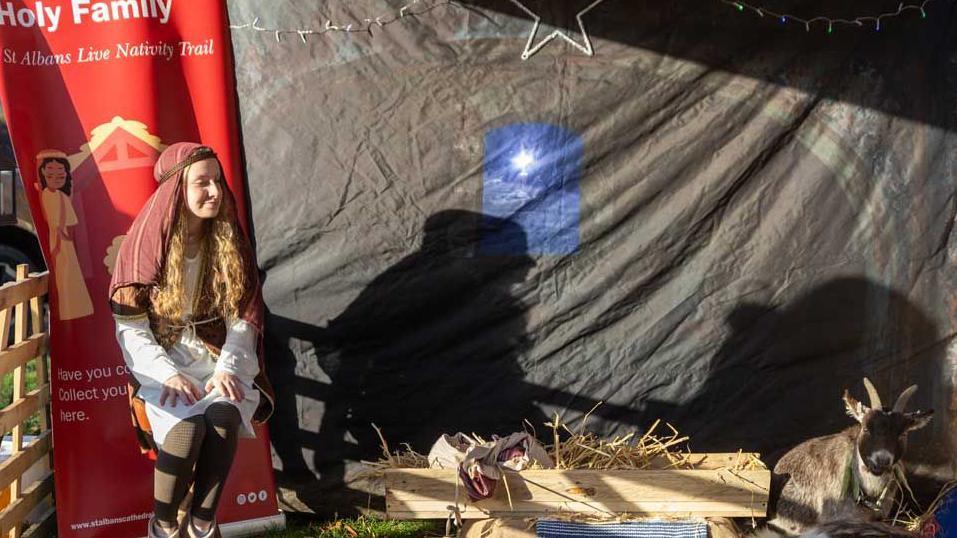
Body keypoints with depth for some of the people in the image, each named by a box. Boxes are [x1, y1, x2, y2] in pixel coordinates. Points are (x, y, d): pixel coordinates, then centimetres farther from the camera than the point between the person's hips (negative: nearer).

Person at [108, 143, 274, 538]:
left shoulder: (229, 242, 3)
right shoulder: (146, 244, -6)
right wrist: (168, 373, -22)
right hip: (161, 361, -2)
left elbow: (243, 317, 1)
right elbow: (130, 329, -7)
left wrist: (227, 367, -17)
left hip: (218, 357, 2)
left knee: (223, 413, -31)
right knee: (188, 424, -32)